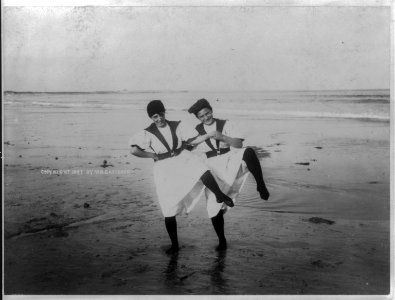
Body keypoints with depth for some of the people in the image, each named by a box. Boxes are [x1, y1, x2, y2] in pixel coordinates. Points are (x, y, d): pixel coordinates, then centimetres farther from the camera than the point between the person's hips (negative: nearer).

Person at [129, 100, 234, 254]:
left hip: (182, 159, 2)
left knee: (203, 172, -34)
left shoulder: (176, 126, 4)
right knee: (169, 211, 2)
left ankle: (220, 196, -9)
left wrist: (181, 148, -4)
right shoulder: (147, 133, -6)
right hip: (164, 169, -2)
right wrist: (155, 156, -13)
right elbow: (133, 150, -16)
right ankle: (174, 245, 20)